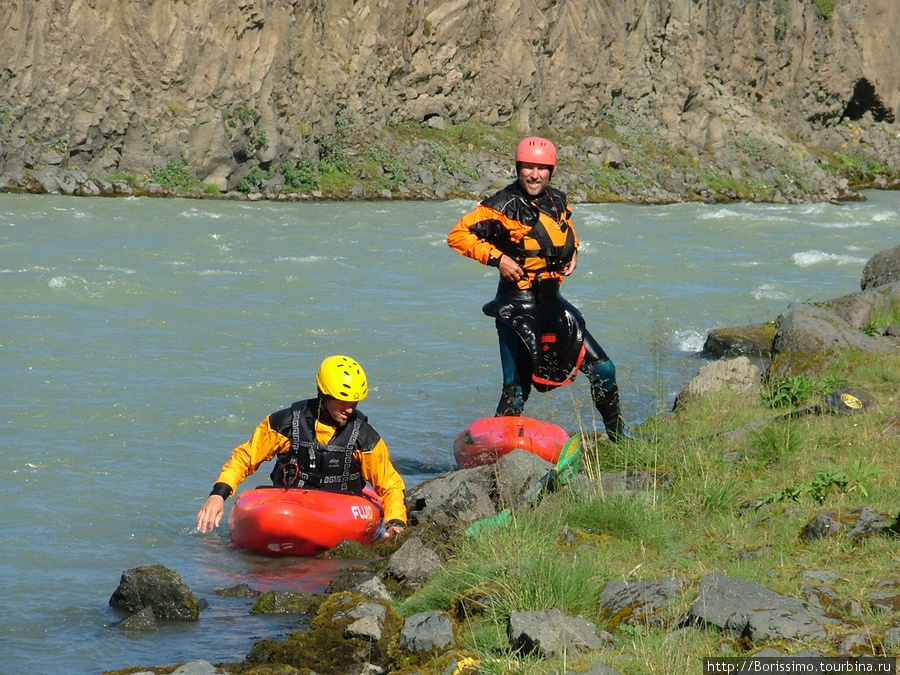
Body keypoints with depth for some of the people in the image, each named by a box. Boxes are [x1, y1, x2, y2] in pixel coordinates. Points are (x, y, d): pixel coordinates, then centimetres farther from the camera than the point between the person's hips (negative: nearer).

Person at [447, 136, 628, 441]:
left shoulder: (558, 201, 8)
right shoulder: (504, 206, -12)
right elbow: (458, 235, -15)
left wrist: (572, 251, 11)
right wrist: (496, 258, -20)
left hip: (552, 301, 6)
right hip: (517, 304, -6)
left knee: (603, 370, 7)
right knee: (516, 389, -7)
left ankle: (618, 439, 22)